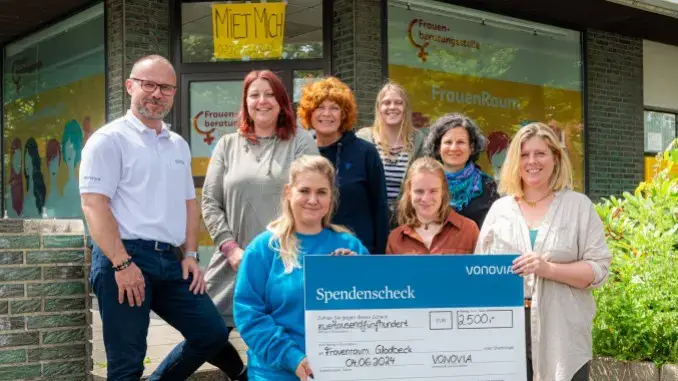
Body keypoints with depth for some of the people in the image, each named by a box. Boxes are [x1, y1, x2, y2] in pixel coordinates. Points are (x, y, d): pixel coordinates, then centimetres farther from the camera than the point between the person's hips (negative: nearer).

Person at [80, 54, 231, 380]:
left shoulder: (178, 145, 18)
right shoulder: (109, 139, -5)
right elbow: (93, 205, -13)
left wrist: (190, 254, 9)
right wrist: (122, 264, -20)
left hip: (170, 261, 7)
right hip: (125, 258, -7)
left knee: (212, 333, 7)